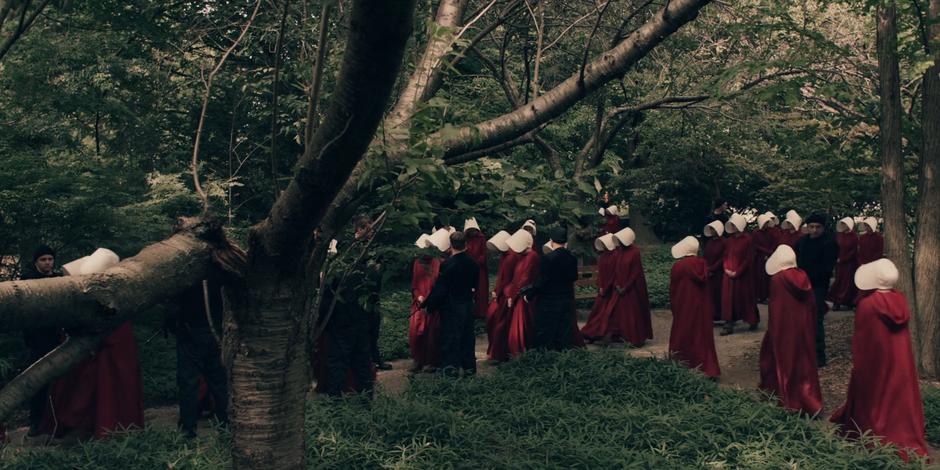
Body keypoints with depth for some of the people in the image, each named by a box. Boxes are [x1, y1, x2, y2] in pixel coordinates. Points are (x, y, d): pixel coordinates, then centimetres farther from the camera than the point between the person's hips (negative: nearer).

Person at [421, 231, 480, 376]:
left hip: (451, 306, -5)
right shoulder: (472, 263, -2)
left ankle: (451, 366, 9)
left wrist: (428, 304, -7)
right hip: (468, 303, 5)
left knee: (450, 336, 5)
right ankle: (469, 366, 22)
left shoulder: (447, 264, -20)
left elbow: (440, 288, -17)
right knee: (467, 335, 14)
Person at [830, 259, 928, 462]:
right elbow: (904, 332, 6)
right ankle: (907, 443, 15)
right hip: (901, 360, 5)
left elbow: (860, 339, -13)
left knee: (874, 398, 10)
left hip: (875, 361, -5)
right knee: (899, 398, 12)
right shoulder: (901, 301, -4)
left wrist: (857, 361, -2)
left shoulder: (867, 304, -20)